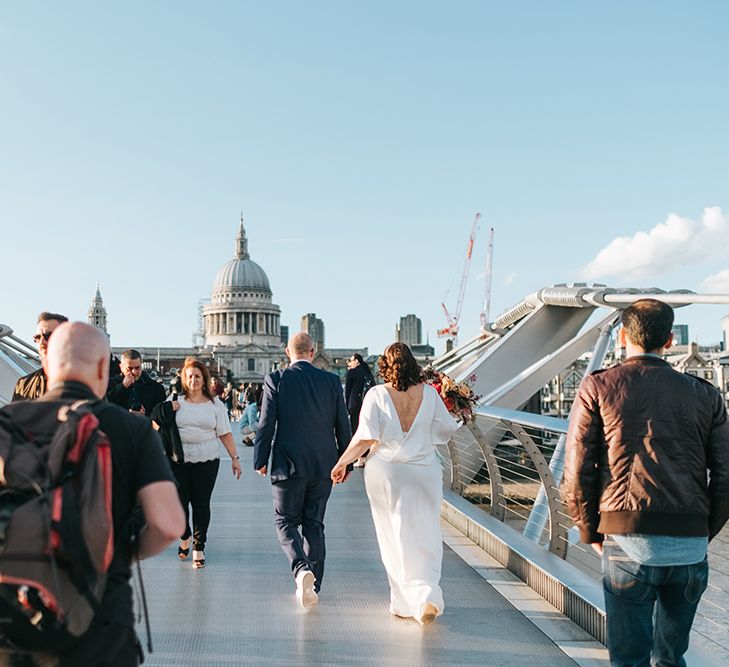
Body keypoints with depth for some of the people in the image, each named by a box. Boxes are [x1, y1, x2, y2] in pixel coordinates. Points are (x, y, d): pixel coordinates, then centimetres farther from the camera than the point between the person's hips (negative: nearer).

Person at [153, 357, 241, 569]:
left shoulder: (215, 404, 5)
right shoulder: (175, 402, 4)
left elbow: (225, 434, 7)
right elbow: (159, 425, 9)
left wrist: (235, 457, 3)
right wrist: (167, 412, -10)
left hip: (207, 461, 0)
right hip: (179, 460, 0)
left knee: (201, 504, 0)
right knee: (179, 501, 0)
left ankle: (198, 548, 11)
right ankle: (185, 538, 28)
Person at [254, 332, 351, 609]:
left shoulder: (275, 380, -6)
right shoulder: (332, 381, 1)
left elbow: (266, 424, -7)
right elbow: (343, 426, 4)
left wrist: (260, 461, 4)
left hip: (289, 465, -3)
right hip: (323, 466, 3)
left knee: (286, 521, 10)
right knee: (314, 524, 13)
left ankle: (302, 568, -15)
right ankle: (312, 586, 16)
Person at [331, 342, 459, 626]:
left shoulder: (376, 395, -10)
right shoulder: (429, 393, -4)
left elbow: (365, 438, -13)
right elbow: (447, 429, 4)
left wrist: (342, 463, -1)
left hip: (387, 473, -1)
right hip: (424, 473, 1)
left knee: (397, 539, 11)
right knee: (425, 537, 10)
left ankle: (406, 602, 11)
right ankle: (428, 598, -5)